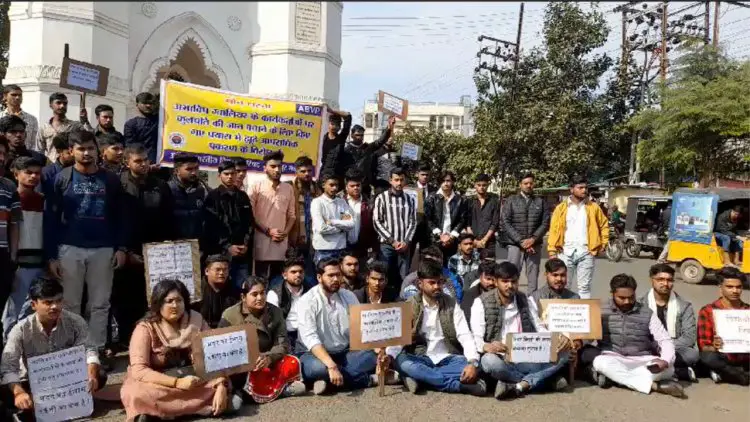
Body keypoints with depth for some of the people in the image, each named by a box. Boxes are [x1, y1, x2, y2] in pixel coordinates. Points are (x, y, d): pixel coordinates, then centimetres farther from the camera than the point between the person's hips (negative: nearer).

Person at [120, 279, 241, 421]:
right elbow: (139, 370, -22)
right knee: (136, 394, -33)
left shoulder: (196, 320, -5)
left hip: (190, 378, 3)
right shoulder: (145, 328, -13)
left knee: (222, 383, -21)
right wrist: (177, 383, -33)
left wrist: (221, 387, -26)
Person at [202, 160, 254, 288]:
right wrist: (227, 247, -12)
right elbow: (209, 226, -7)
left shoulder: (243, 197, 15)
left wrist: (246, 244, -2)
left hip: (243, 253, 4)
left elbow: (250, 223, 13)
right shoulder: (212, 197, 1)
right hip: (220, 253, -4)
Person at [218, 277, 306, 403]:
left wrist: (269, 357, -28)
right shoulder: (230, 316, -6)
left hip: (268, 364, 1)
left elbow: (282, 345, -6)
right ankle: (281, 387, -21)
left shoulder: (275, 312, 0)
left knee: (292, 364, -23)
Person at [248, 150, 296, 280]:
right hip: (262, 242, -4)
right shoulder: (255, 187, 0)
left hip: (281, 243, 4)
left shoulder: (288, 188, 12)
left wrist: (285, 232, -2)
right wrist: (267, 231, -10)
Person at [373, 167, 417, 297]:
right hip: (386, 244, -2)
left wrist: (406, 241, -7)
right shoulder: (381, 198, 0)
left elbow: (413, 222, 7)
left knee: (403, 278, 5)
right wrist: (392, 241, -9)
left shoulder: (410, 199, 9)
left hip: (404, 245, 3)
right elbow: (377, 222, -5)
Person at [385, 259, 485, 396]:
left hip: (447, 359, 1)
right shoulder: (410, 306, 2)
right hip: (420, 359, -1)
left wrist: (473, 362, -23)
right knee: (401, 362, -34)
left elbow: (465, 335, -5)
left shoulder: (451, 304, 4)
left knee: (472, 366, -28)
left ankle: (419, 377, -27)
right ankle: (461, 385, -31)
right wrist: (388, 356, -28)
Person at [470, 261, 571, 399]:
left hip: (526, 360, 4)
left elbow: (540, 328, 9)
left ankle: (518, 386, -28)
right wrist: (486, 346, -33)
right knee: (489, 361, -38)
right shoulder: (481, 303, -1)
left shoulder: (526, 301, 12)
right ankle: (547, 379, -19)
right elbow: (476, 338, -9)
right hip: (500, 360, -3)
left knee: (562, 354, -17)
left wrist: (560, 338, -12)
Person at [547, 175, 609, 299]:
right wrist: (552, 251, -5)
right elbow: (554, 230, 1)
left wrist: (602, 244, 7)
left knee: (584, 287, 8)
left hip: (586, 253, 1)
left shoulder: (593, 207, 6)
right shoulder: (561, 208, 2)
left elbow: (604, 225, 16)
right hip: (565, 252, -1)